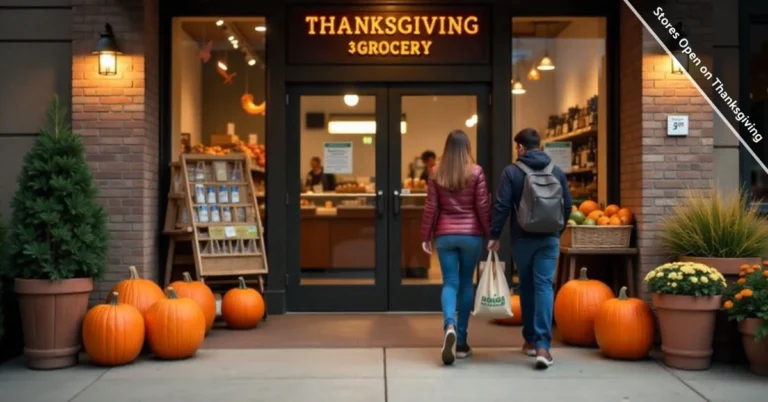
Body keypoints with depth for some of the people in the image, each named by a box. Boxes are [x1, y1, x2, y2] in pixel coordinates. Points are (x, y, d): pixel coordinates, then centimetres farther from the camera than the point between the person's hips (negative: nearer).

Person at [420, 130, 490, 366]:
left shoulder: (437, 175, 2)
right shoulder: (476, 172, -3)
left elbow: (430, 209, 2)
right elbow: (483, 207, -3)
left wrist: (426, 237, 9)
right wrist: (490, 234, 6)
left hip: (445, 235, 1)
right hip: (471, 234, 0)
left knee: (450, 283, 3)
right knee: (466, 283, 10)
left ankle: (449, 326, -26)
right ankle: (461, 342, 14)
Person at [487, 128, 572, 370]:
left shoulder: (512, 172, -3)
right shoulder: (557, 172, 6)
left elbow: (502, 206, -8)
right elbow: (567, 206, 9)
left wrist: (494, 235, 0)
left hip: (522, 238, -1)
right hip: (550, 239, 1)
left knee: (527, 287, 13)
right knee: (544, 286, -4)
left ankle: (531, 340, 24)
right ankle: (542, 345, -16)